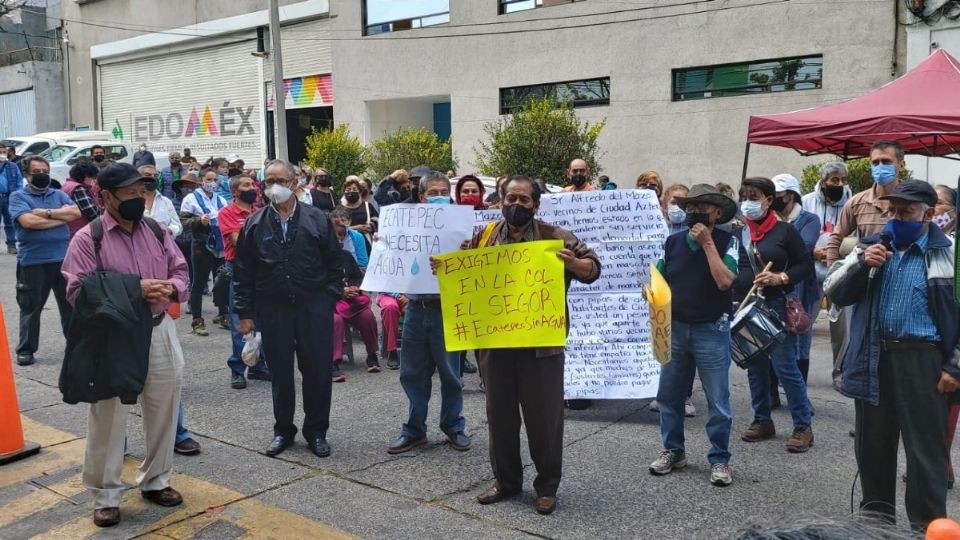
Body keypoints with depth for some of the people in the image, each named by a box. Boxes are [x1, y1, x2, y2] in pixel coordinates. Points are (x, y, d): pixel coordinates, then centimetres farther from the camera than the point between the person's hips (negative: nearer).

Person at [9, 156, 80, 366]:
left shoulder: (59, 195, 13)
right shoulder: (18, 196, 2)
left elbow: (76, 212, -5)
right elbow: (28, 221, -16)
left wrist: (46, 212, -13)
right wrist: (62, 217, -8)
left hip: (63, 258, 3)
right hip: (33, 261, -3)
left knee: (70, 304, 10)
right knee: (30, 307, 6)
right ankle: (26, 350, 16)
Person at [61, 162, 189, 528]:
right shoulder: (87, 239, -9)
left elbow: (180, 270, 11)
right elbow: (78, 292, -15)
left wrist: (171, 288, -13)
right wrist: (133, 290, -22)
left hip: (160, 332, 5)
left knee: (163, 412, 14)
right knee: (109, 419, 4)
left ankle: (155, 481, 32)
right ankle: (105, 496, 20)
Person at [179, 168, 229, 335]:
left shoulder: (221, 200, 15)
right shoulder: (192, 199, 0)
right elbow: (183, 222, -7)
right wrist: (199, 221, -21)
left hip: (220, 246, 5)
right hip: (202, 246, -5)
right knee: (199, 283, 1)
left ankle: (223, 315, 23)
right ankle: (197, 320, 7)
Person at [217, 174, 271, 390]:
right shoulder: (227, 213, -2)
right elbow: (238, 241, -12)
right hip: (238, 268, -5)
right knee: (239, 322, -2)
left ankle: (258, 365, 18)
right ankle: (237, 370, 4)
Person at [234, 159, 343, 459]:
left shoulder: (317, 220, 0)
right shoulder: (254, 224, 2)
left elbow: (334, 265, 4)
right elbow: (242, 273, 5)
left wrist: (328, 300, -3)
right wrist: (245, 313, 1)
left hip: (314, 308, 0)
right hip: (273, 310, 1)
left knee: (318, 372, 4)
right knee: (280, 373, 10)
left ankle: (316, 431, 21)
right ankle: (283, 430, 26)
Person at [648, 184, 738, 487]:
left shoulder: (727, 241, -7)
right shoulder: (673, 242, 3)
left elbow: (724, 281, -22)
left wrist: (707, 243, -20)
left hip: (712, 331, -4)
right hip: (675, 328, 4)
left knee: (717, 401, 1)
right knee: (669, 395, 11)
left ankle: (719, 460, 15)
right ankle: (673, 451, 27)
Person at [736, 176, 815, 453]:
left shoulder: (784, 231, -4)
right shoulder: (739, 233, 8)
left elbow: (806, 264, -1)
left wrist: (782, 278, -16)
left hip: (778, 306, -5)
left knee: (785, 367, -5)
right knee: (755, 366, 11)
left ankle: (803, 426, 6)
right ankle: (762, 421, 24)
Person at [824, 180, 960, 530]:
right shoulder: (871, 247, 11)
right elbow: (834, 293, 7)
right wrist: (860, 264, -9)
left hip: (922, 360, -4)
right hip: (873, 359, 4)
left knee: (925, 449, 2)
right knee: (872, 443, 13)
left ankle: (927, 527, 13)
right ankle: (877, 512, 29)